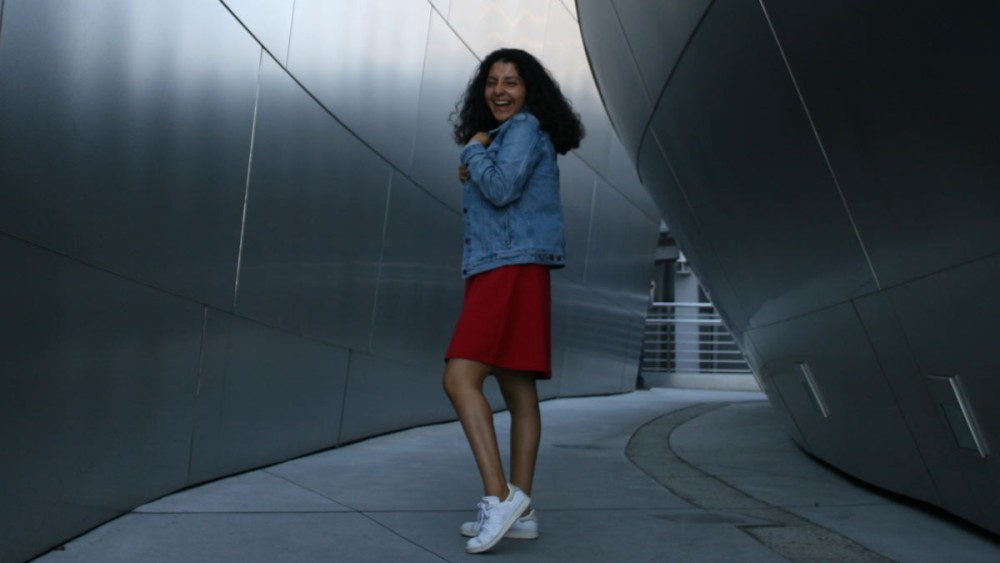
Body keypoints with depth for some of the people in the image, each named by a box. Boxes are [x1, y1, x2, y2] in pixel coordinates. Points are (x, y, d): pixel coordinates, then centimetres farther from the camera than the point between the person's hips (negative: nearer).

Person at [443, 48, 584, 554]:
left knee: (460, 378, -19)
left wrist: (475, 150, -1)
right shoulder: (504, 138, 25)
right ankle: (520, 510, 9)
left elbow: (502, 190, -17)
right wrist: (471, 172, 8)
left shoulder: (526, 127, -3)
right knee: (518, 393, 5)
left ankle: (500, 495, -20)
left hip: (512, 271, -10)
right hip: (496, 273, 10)